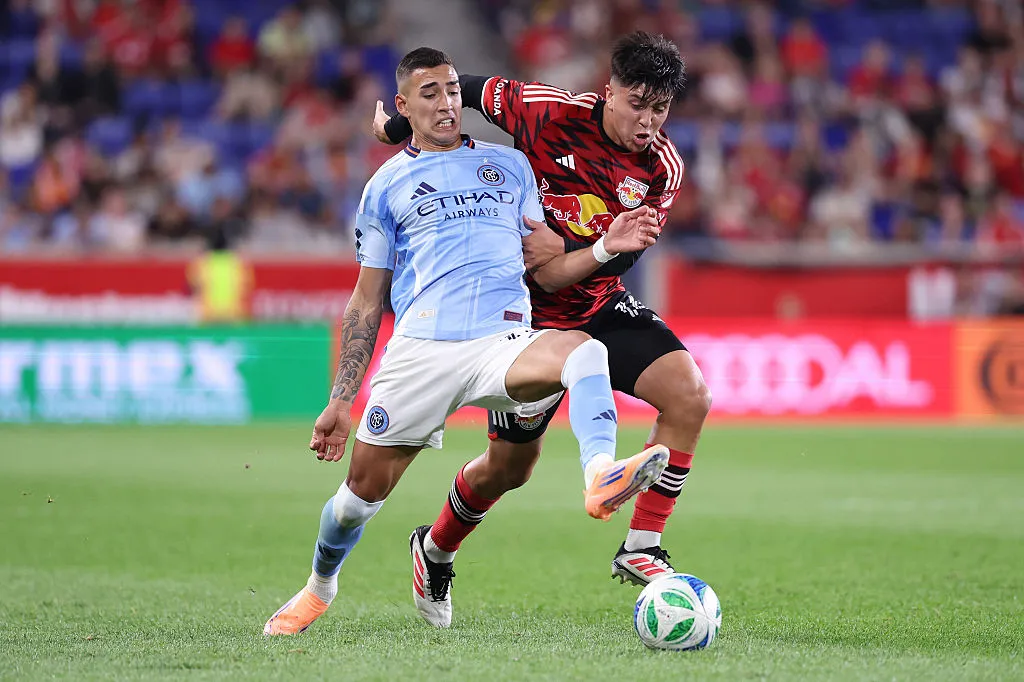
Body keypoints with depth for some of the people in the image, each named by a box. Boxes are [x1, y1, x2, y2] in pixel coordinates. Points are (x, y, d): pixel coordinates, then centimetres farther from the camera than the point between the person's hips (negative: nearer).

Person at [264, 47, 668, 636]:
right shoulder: (387, 185, 16)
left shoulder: (510, 164, 20)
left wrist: (605, 247, -1)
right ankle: (320, 587, 29)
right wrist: (341, 401, 11)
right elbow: (366, 303, 17)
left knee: (583, 349, -33)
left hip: (503, 340, 0)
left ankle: (602, 477, -58)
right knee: (366, 484, -1)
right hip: (421, 346, 0)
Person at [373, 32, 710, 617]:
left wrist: (570, 258, -28)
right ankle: (436, 551, 37)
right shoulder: (549, 112, -19)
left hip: (603, 305, 3)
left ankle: (641, 549, -13)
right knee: (510, 467, 6)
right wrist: (397, 129, 2)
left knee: (690, 395, -21)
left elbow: (622, 257, -11)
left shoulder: (663, 168, -10)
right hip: (529, 314, -3)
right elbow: (471, 89, -3)